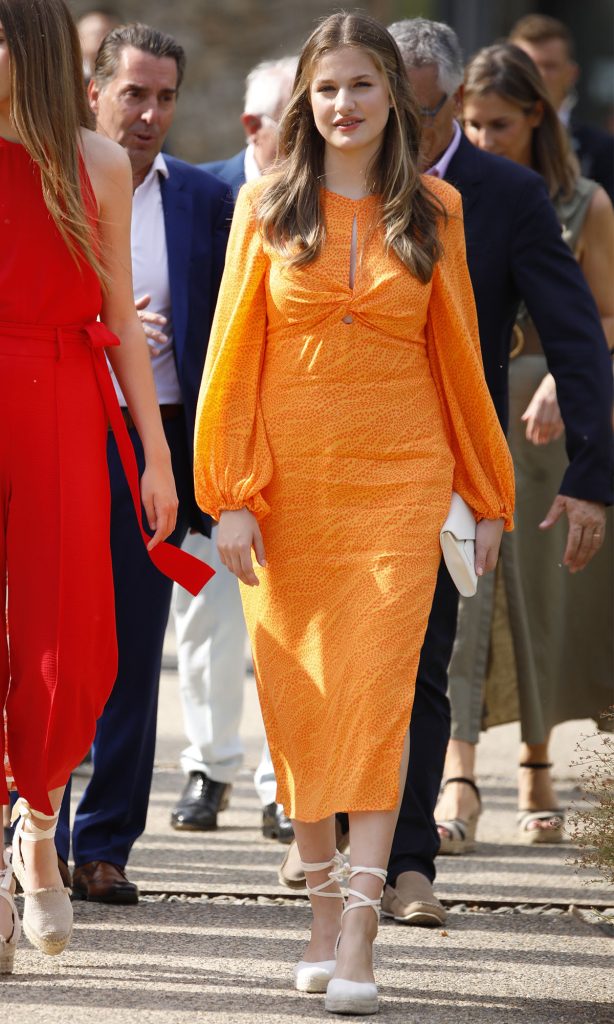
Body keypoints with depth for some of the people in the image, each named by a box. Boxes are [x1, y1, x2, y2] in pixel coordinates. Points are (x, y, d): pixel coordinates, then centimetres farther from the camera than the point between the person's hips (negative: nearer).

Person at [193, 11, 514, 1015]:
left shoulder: (432, 210, 6)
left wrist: (488, 497, 13)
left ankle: (358, 944, -14)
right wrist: (229, 495, -4)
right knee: (296, 696, 4)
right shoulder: (268, 206, 5)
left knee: (377, 693, -10)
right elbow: (234, 352, 3)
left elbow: (458, 354, 11)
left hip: (399, 479, -1)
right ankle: (323, 913, 18)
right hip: (288, 480, 1)